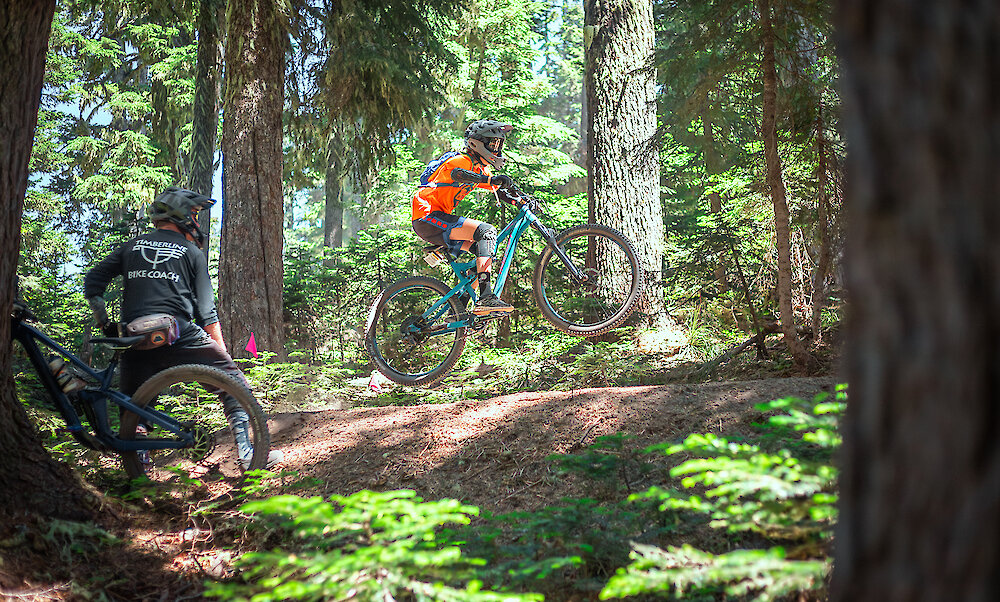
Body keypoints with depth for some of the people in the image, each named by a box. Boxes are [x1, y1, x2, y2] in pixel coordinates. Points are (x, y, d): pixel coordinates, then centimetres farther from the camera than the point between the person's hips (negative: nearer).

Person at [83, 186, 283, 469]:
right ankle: (248, 452, 0)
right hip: (179, 335, -3)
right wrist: (222, 350, 12)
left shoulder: (132, 246, 19)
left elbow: (93, 280, 13)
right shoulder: (192, 253, 9)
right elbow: (207, 310, 6)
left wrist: (102, 322, 19)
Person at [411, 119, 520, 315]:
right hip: (428, 218, -10)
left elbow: (498, 191, 21)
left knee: (486, 247, 9)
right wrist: (491, 179, -49)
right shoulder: (462, 160, -12)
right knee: (487, 232, -22)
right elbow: (457, 173, -35)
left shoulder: (480, 169, 17)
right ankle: (486, 298, -31)